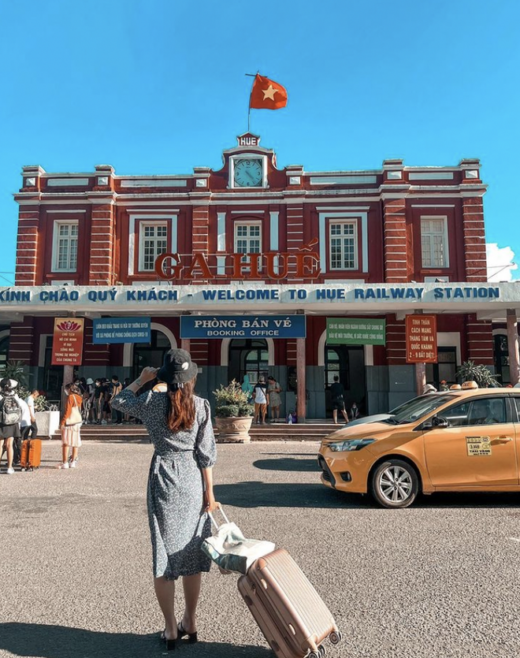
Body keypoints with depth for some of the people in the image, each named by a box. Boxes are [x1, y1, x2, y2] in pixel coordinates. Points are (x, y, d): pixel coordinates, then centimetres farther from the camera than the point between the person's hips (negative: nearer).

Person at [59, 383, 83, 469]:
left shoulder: (70, 397, -11)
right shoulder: (78, 398, 13)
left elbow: (68, 411, -16)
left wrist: (62, 422, -12)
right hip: (78, 422, 8)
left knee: (66, 443, -5)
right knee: (75, 442, 9)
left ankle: (65, 463, -7)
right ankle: (73, 462, 12)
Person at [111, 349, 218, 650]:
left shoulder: (152, 401, -6)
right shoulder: (201, 406, -6)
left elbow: (120, 401, 12)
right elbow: (206, 453, -5)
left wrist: (141, 379, 21)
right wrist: (209, 491, 1)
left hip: (164, 480, -1)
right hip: (193, 481, 1)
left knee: (165, 554, 10)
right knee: (192, 554, 15)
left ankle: (171, 629, 19)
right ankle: (190, 622, 29)